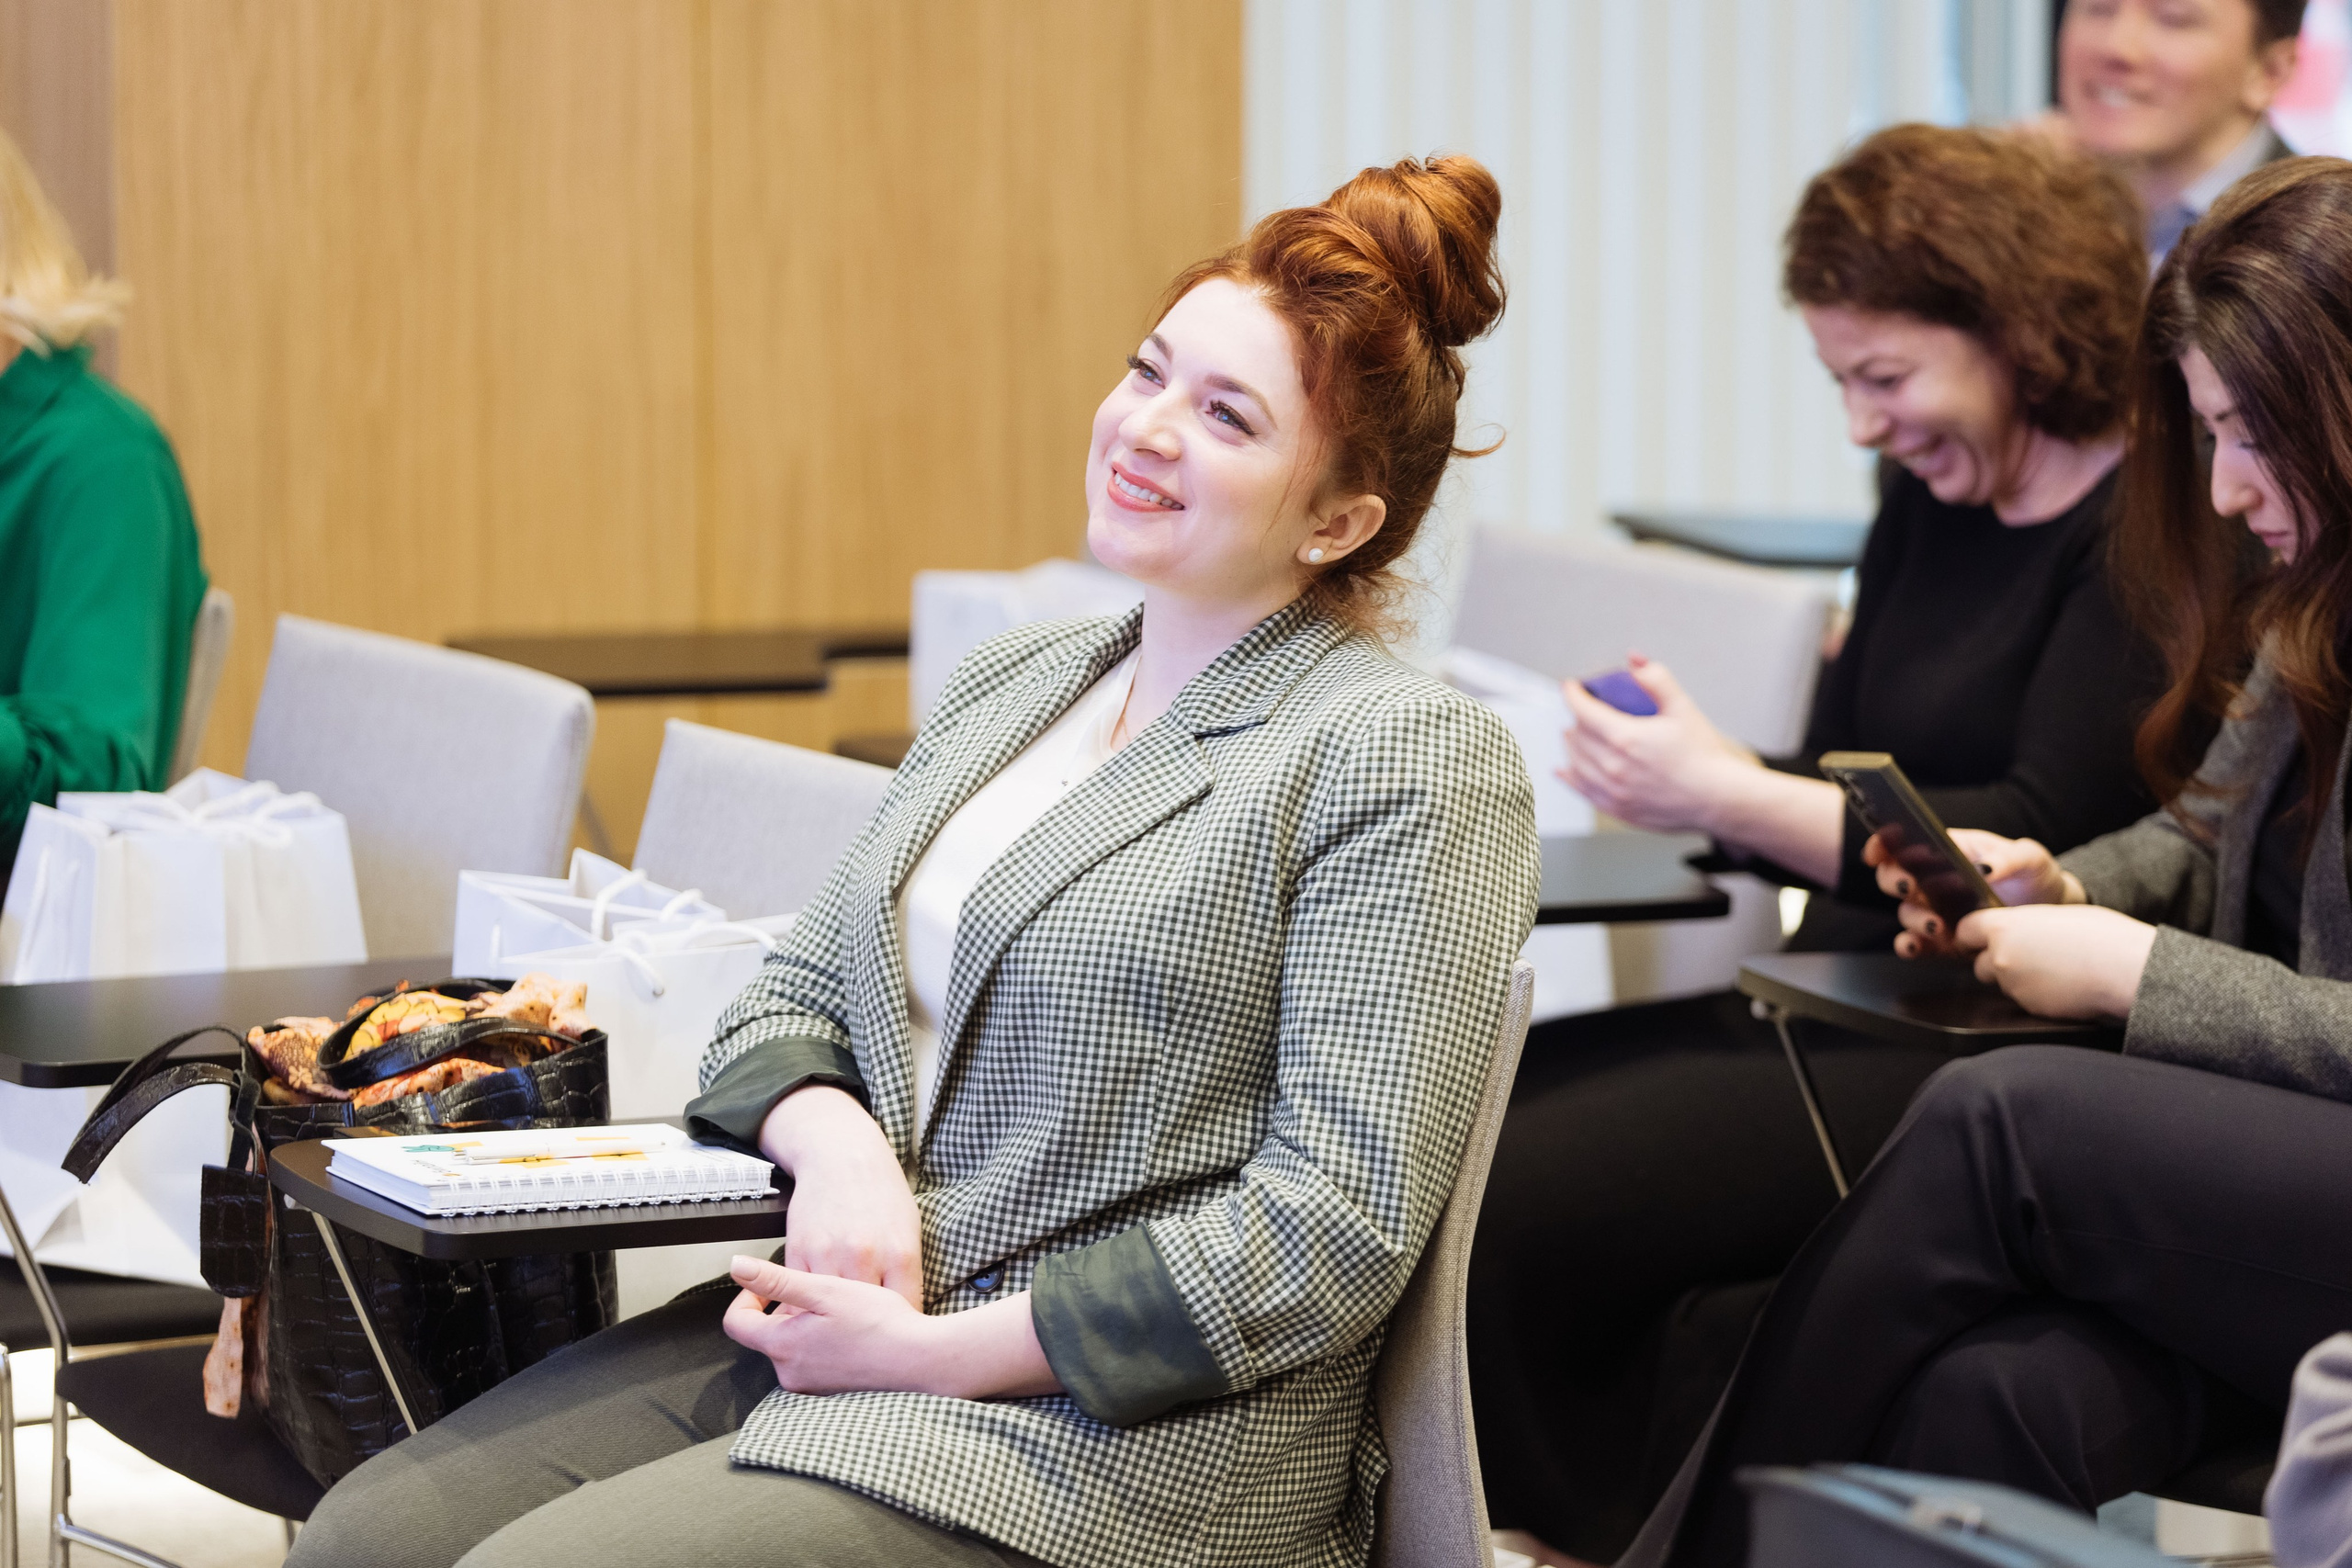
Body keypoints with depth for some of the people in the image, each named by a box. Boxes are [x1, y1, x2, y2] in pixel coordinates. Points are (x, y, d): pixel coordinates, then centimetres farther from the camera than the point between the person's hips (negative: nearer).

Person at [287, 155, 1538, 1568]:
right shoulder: (1008, 683, 16)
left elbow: (1342, 1218, -15)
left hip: (1112, 1440, -7)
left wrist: (941, 1352, -15)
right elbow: (788, 1004, 18)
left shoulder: (1413, 763, -8)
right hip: (830, 1323, 7)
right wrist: (837, 1147, -7)